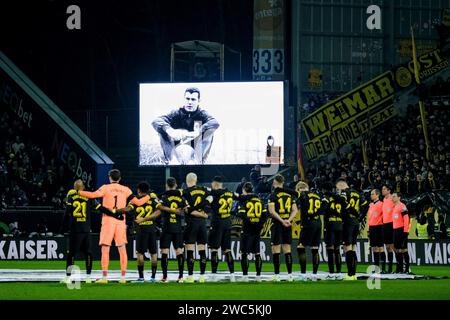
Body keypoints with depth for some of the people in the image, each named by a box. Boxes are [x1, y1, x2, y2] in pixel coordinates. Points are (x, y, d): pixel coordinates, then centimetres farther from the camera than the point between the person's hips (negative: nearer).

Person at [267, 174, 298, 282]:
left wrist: (282, 221, -16)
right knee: (287, 249, 9)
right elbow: (294, 210, 6)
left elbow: (272, 211, -16)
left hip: (277, 223, -5)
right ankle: (290, 274, 8)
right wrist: (288, 220, -6)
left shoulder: (273, 195, -7)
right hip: (288, 224, 5)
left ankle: (276, 275, -2)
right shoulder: (290, 194, 10)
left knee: (276, 249, 0)